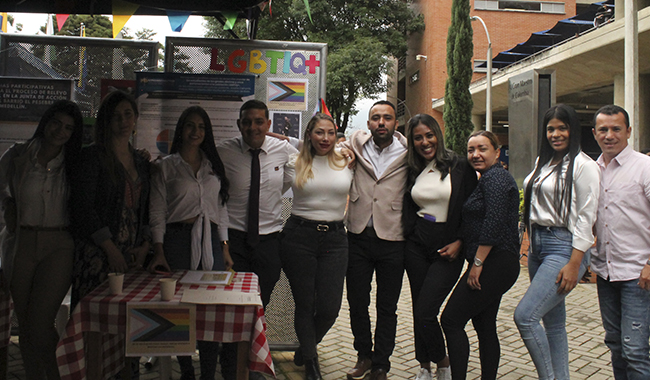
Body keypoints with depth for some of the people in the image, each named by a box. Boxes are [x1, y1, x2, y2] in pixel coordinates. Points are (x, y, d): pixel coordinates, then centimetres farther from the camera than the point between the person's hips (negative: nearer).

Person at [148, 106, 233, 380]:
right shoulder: (166, 166, 6)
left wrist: (225, 248, 10)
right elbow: (157, 211, 2)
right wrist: (159, 252, -6)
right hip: (178, 240, -2)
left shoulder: (214, 165, 15)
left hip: (211, 240, 2)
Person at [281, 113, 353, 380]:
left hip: (335, 239, 1)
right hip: (299, 236, -1)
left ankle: (307, 347, 33)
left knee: (330, 308, 0)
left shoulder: (346, 162, 7)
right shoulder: (295, 163, 3)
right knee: (304, 304, 5)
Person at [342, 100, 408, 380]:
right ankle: (364, 355, 33)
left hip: (392, 241, -2)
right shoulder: (356, 144, 4)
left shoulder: (406, 152, -2)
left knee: (387, 309, 9)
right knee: (356, 303, 12)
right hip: (358, 238, 2)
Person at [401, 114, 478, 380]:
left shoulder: (460, 166, -5)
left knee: (425, 312, -10)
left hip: (448, 248, -4)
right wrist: (408, 234, 1)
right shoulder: (412, 170, 6)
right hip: (416, 246, 4)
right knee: (419, 311, 9)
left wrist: (459, 242, -10)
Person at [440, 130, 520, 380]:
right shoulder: (487, 179, 20)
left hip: (494, 264, -10)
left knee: (451, 320, -8)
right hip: (495, 265, 10)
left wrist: (477, 264, -20)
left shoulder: (495, 178, -12)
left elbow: (494, 223, -21)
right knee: (484, 326, 13)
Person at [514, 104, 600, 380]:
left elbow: (585, 218, -13)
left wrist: (574, 264, -18)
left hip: (563, 247, -8)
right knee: (553, 322, 12)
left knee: (525, 315, -16)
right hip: (537, 245, 8)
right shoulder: (543, 162, 15)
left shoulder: (583, 165, -8)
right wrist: (531, 247, 14)